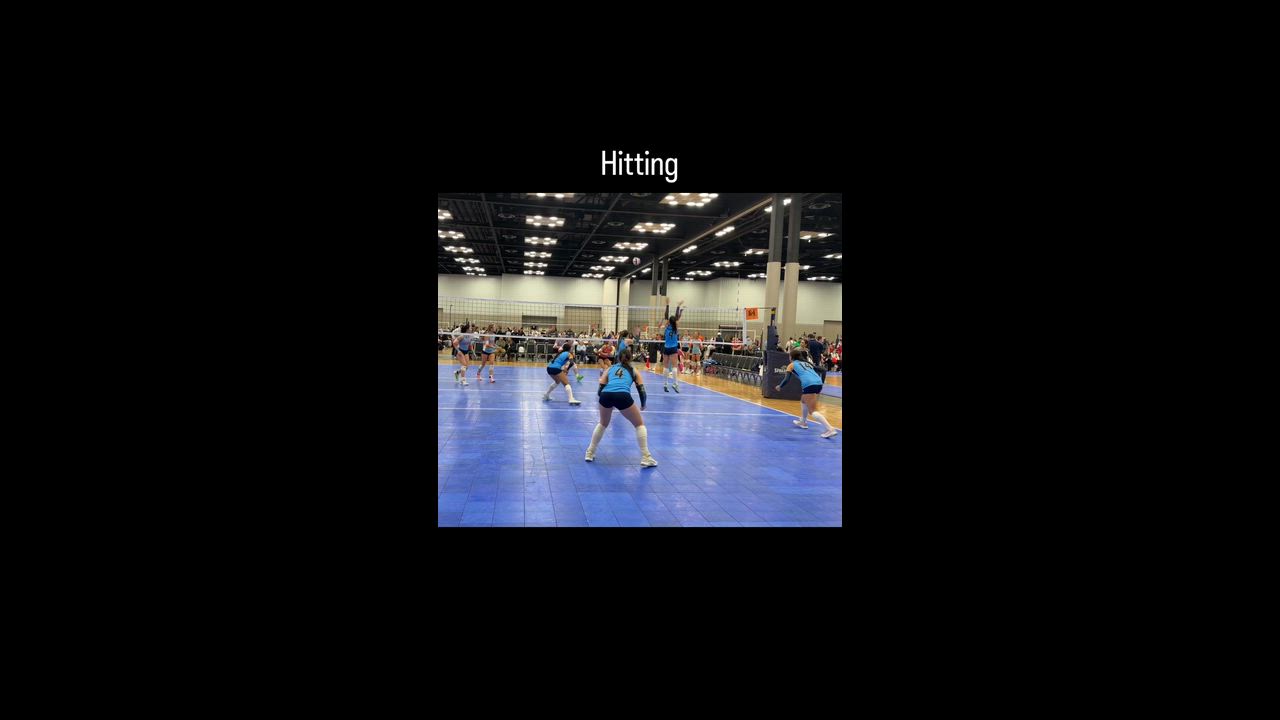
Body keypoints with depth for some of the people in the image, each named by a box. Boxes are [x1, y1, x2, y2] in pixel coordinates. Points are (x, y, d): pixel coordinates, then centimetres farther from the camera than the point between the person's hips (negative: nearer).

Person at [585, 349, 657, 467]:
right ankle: (646, 458, 8)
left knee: (602, 423, 32)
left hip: (605, 395, 3)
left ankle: (590, 453, 32)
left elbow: (599, 391, 23)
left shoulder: (610, 369, 30)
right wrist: (643, 406, 40)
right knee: (639, 424, 18)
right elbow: (642, 391, 21)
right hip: (622, 396, -3)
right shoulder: (633, 370, 27)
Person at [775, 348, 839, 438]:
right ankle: (803, 422, 45)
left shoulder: (791, 365, 14)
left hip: (809, 385, -7)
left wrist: (779, 386, 23)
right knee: (803, 401, 32)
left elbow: (786, 379, 4)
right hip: (819, 383, 7)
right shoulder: (807, 363, 30)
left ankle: (830, 429, -20)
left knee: (812, 411, -6)